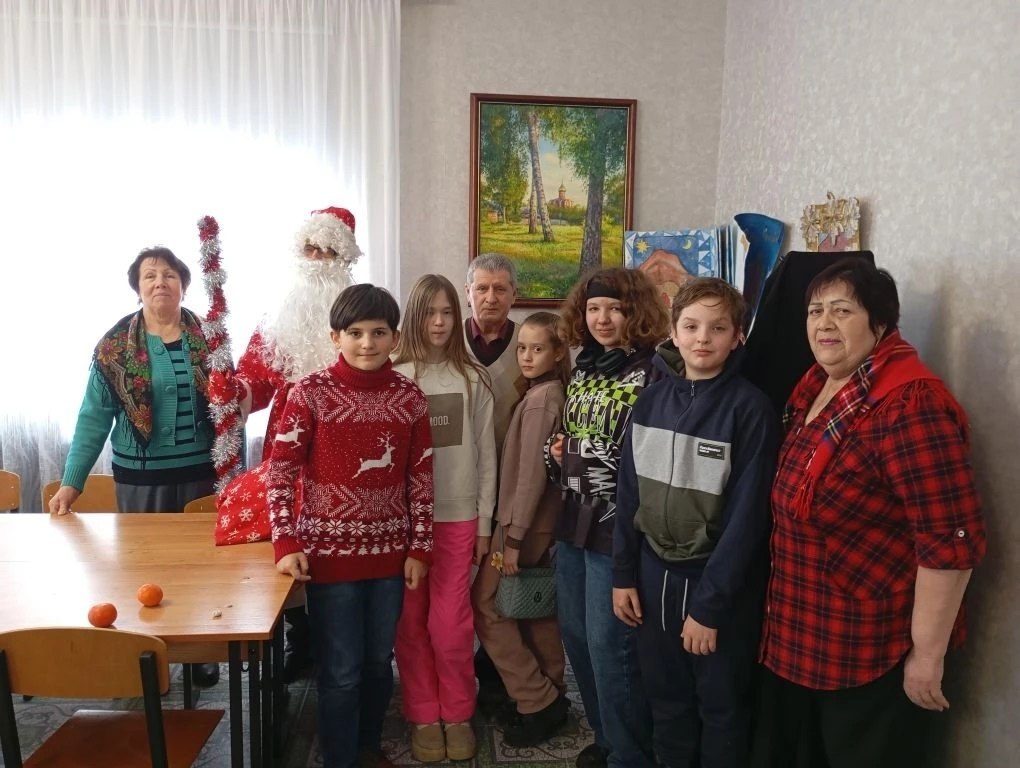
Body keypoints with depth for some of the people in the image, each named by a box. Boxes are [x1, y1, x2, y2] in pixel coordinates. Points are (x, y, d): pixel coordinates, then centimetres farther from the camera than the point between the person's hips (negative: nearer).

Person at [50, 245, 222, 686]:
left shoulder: (209, 339, -1)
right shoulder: (114, 346, -2)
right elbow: (94, 417, -2)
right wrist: (71, 482, -5)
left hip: (201, 473, 0)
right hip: (140, 478, 0)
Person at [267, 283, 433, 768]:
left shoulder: (409, 396, -1)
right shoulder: (311, 393, -10)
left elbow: (421, 479, 4)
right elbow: (279, 471, -8)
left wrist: (419, 548, 3)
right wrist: (286, 545, -14)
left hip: (389, 553, 4)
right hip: (330, 553, -3)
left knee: (378, 661, 18)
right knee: (341, 671, 7)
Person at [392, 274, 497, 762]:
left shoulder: (473, 378, 2)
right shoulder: (393, 376, -2)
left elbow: (486, 455, 5)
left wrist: (484, 521, 3)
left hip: (457, 515, 0)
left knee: (450, 624, 3)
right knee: (412, 622, 8)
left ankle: (457, 715, 24)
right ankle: (422, 716, 25)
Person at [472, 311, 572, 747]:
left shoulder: (539, 398, -18)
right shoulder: (554, 392, 9)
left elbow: (532, 472, -21)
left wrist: (513, 536, -19)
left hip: (526, 522, -9)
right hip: (547, 521, 9)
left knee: (485, 605, 1)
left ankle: (537, 701, 6)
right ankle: (548, 697, 26)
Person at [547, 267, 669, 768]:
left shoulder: (652, 372, -13)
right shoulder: (583, 366, 11)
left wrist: (580, 451, -17)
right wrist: (558, 454, 1)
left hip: (619, 525, -8)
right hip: (574, 520, 8)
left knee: (610, 644, 0)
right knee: (574, 633, 17)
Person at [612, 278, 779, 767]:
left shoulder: (750, 408, -14)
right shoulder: (651, 400, 1)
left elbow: (746, 514, -15)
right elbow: (629, 493, 5)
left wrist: (709, 603, -15)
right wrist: (623, 575, 3)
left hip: (720, 585, -4)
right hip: (655, 574, 4)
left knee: (721, 708, 14)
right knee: (665, 699, 19)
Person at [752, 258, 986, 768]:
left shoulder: (909, 404, -24)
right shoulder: (815, 387, 5)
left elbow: (952, 541, -25)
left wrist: (927, 653, -20)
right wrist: (782, 605, 18)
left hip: (874, 651, -8)